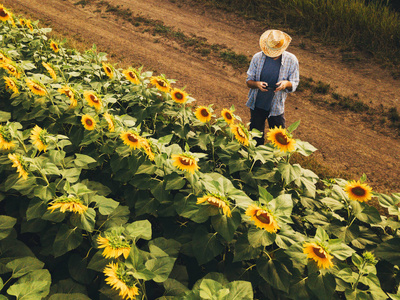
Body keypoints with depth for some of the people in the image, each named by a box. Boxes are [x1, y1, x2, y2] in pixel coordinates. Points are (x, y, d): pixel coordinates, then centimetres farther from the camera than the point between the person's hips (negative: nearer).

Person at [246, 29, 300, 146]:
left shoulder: (291, 60, -10)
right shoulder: (258, 57, -9)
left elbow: (294, 84, -4)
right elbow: (248, 81, -4)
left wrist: (286, 83, -28)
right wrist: (257, 84, -28)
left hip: (276, 107, -1)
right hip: (257, 105, 1)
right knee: (255, 136, 18)